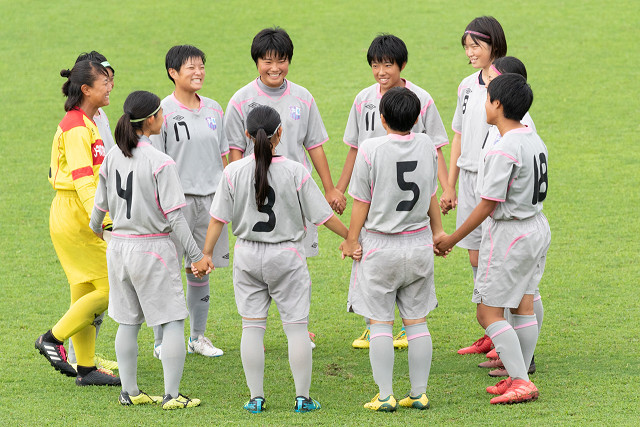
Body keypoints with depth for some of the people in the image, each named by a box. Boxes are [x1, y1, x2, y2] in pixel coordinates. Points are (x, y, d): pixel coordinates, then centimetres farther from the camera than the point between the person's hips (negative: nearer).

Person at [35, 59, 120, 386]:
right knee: (108, 289, -8)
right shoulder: (76, 128, -16)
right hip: (74, 217, -10)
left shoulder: (85, 124, 16)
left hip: (74, 219, 10)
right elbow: (82, 179, -24)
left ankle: (86, 369, 15)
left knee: (85, 294, 11)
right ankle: (53, 339, 0)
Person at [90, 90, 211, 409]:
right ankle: (172, 395, -1)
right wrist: (196, 255, -11)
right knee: (173, 321, 1)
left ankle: (129, 392, 19)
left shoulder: (113, 157, 2)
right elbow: (174, 216, -16)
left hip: (119, 246, 6)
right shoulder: (160, 163, -16)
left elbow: (101, 204, 12)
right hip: (153, 249, -6)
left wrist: (95, 228, 34)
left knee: (128, 322, 14)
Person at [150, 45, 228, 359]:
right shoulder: (164, 112, -7)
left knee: (200, 270, 10)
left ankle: (198, 337, 21)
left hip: (210, 198, 5)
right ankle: (162, 342, 6)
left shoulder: (214, 110, 10)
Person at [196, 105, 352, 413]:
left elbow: (218, 218, -4)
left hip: (247, 256, 2)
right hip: (287, 255, -2)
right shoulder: (295, 172, -10)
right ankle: (302, 397, 6)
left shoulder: (234, 172, -6)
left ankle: (256, 398, 8)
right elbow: (322, 215, -5)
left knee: (252, 326, 7)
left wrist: (206, 255, 3)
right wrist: (352, 238, 7)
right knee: (296, 326, 5)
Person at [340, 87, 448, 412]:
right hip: (419, 245, 4)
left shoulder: (371, 150, -14)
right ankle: (418, 394, 11)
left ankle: (385, 396, 1)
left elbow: (361, 202, -8)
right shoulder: (426, 146, -1)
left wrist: (351, 240, 4)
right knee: (417, 321, 10)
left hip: (380, 247, -4)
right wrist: (437, 230, 25)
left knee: (380, 323, 2)